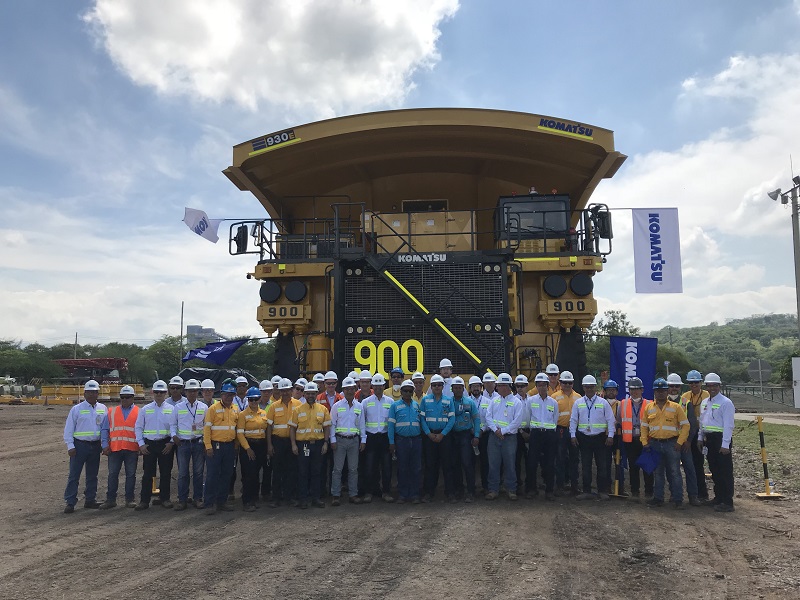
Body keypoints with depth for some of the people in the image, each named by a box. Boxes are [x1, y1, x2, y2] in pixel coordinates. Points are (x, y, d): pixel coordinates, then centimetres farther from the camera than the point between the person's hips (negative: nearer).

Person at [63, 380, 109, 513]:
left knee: (92, 475, 12)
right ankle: (70, 502, 3)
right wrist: (70, 446, -11)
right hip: (80, 445, -4)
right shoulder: (77, 409, -4)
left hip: (95, 446, 4)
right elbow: (68, 429, -4)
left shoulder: (102, 409, 6)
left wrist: (104, 445, 2)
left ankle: (90, 499, 23)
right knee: (74, 475, -2)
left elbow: (105, 429, 8)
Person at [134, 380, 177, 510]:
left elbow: (173, 426, -1)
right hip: (149, 444, 1)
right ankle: (144, 500, 10)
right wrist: (141, 444, -1)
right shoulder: (145, 409, 7)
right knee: (147, 474, 3)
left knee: (165, 473, 6)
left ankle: (165, 499, 16)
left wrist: (171, 442, -11)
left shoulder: (171, 409, 3)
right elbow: (138, 427, 7)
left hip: (165, 444, 0)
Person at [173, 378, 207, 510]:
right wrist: (174, 435, -6)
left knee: (198, 472, 5)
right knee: (182, 473, 1)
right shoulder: (178, 407, 5)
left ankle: (197, 498, 14)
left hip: (198, 443, 1)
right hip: (183, 443, 0)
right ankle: (182, 500, 9)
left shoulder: (204, 407, 6)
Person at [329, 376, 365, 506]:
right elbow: (332, 424, 1)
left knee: (353, 469, 6)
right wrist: (333, 440, -5)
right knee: (337, 468, 0)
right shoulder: (337, 406, 1)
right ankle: (335, 495, 6)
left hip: (354, 440, 2)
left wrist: (363, 440, 6)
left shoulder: (359, 406, 7)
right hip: (340, 439, -2)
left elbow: (362, 425, 11)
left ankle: (353, 494, 13)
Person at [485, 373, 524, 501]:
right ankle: (493, 490, 12)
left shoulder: (516, 402, -3)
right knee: (493, 463, 4)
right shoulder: (494, 401, 10)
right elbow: (488, 417, 4)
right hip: (494, 437, 4)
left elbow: (516, 422, -10)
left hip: (509, 437, -3)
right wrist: (496, 430, -10)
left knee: (509, 464, 2)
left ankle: (511, 490, 14)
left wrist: (503, 431, -13)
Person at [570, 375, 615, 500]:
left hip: (600, 438, -1)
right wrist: (573, 436, -1)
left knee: (601, 465, 3)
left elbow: (610, 420, 2)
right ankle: (587, 491, 12)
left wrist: (610, 436, -5)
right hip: (584, 438, 1)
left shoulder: (603, 402, 2)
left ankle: (602, 491, 13)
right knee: (586, 465, 5)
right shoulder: (578, 403, 5)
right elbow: (573, 420, 7)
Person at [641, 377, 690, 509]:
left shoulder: (675, 407, -1)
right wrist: (645, 443, 2)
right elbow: (644, 426, 11)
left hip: (671, 444, -2)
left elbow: (685, 425, 0)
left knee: (674, 472, 0)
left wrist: (680, 442, -7)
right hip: (655, 444, 3)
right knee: (657, 472, 10)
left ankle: (677, 499, 8)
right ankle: (658, 498, 19)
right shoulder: (649, 408, 6)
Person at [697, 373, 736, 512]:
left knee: (725, 471, -5)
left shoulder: (725, 402, -11)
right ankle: (718, 498, 25)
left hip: (721, 438, -8)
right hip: (709, 438, 8)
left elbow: (728, 425, -15)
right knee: (714, 470, 15)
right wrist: (700, 438, 17)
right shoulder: (704, 403, 14)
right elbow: (702, 422, 22)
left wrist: (725, 444, -19)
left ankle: (727, 502, -2)